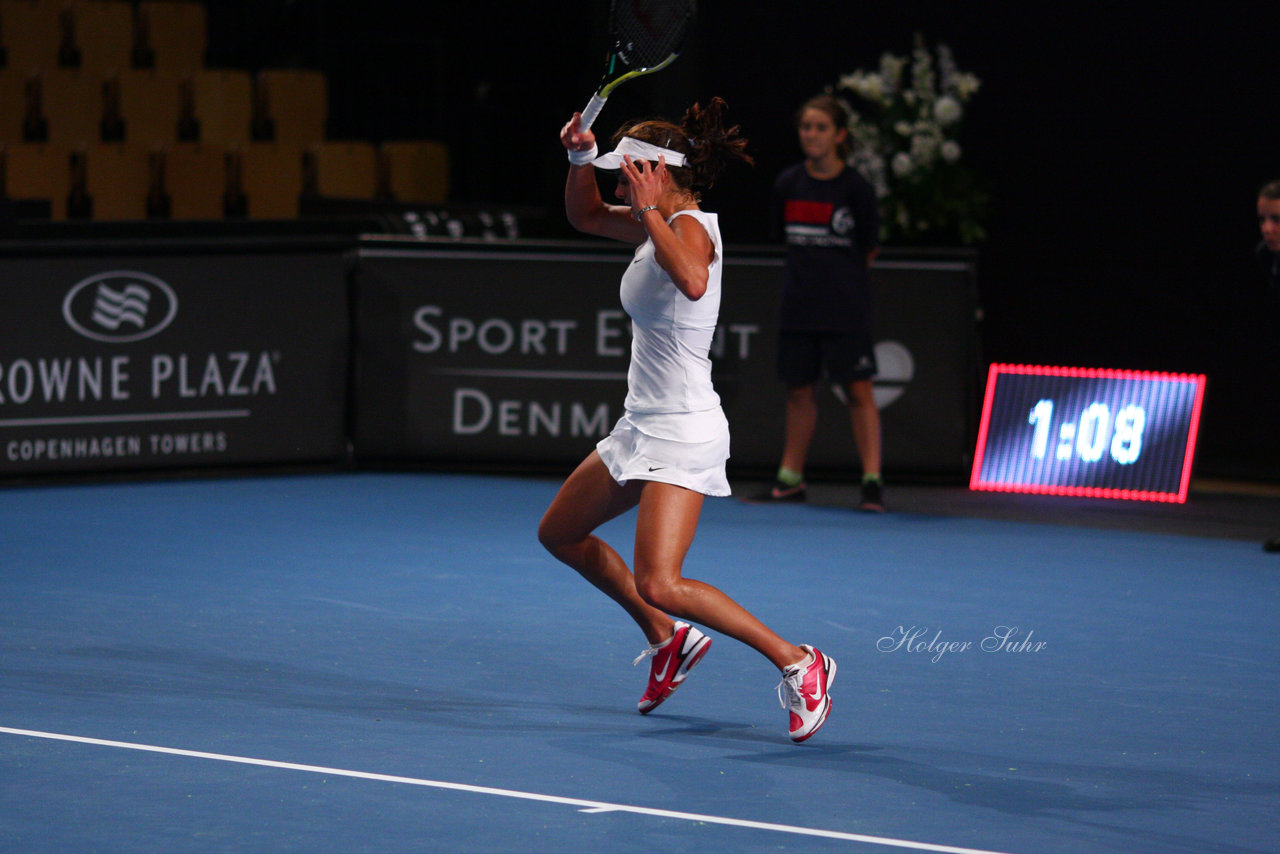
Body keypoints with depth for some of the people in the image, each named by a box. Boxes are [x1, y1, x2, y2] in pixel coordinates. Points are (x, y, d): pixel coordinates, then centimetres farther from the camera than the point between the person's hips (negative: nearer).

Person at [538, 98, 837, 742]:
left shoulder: (691, 226, -18)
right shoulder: (656, 225, 8)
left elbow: (693, 283, -42)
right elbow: (586, 215, 24)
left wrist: (651, 208, -35)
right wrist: (582, 157, 6)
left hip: (682, 432, -10)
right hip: (641, 424, 10)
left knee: (658, 585, -20)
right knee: (559, 533, 22)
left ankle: (797, 663, -11)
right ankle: (668, 640, 32)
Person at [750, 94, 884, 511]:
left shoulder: (857, 188, -8)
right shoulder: (788, 184, 3)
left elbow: (869, 249, 2)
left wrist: (846, 283, 9)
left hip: (846, 309, -4)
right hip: (799, 305, 4)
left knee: (858, 390, -7)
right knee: (799, 390, 10)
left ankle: (872, 481, -6)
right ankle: (791, 480, 19)